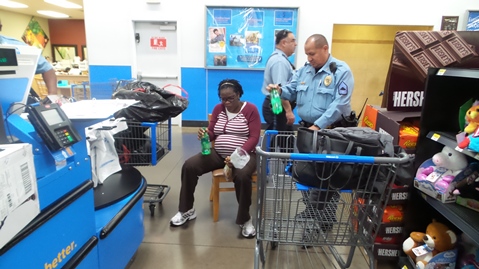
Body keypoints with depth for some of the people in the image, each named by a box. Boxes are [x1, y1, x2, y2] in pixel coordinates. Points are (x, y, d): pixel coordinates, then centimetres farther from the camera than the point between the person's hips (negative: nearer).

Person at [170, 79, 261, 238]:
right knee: (189, 166, -15)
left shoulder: (251, 109, -4)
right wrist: (204, 135, -17)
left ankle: (245, 220, -14)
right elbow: (211, 134, 9)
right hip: (218, 153, 5)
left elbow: (254, 137, -11)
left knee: (242, 176, -38)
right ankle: (186, 210, 4)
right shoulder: (218, 109, 9)